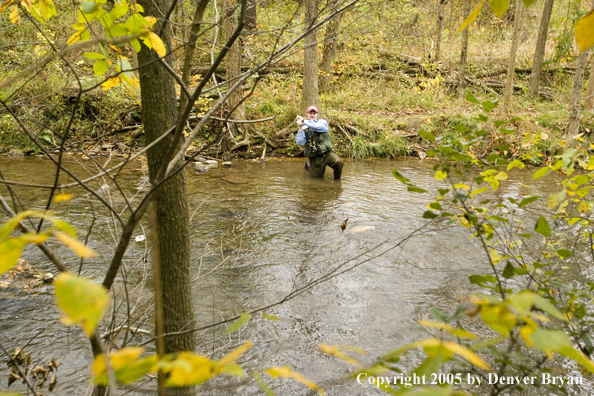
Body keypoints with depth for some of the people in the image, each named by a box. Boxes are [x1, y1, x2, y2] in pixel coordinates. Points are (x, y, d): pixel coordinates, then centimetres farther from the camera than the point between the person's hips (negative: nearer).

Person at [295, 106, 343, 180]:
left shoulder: (323, 122, 2)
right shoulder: (304, 128, 5)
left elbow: (317, 126, -22)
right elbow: (300, 142, -9)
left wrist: (303, 120, -20)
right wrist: (300, 128, -17)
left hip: (326, 153, -1)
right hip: (314, 158, 2)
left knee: (338, 162, -29)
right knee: (317, 176, 11)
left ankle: (337, 179, -3)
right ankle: (309, 165, 42)